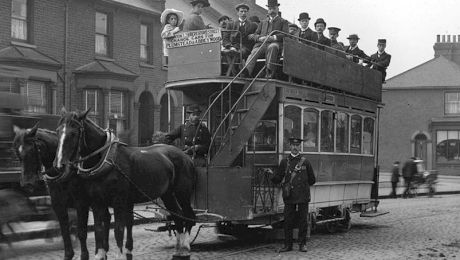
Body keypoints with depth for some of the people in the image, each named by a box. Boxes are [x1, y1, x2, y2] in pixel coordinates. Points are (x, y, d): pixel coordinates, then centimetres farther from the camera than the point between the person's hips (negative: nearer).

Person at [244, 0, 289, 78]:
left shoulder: (283, 22, 23)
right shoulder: (263, 22, 33)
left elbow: (286, 35, 4)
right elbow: (253, 35, 24)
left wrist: (273, 37, -14)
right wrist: (260, 38, -2)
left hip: (275, 43, -3)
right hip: (261, 44, 3)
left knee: (272, 47, -40)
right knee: (254, 53, -30)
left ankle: (270, 71, -46)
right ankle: (245, 72, -50)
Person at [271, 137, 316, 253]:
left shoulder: (305, 162, 5)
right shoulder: (284, 162, 6)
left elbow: (312, 180, 12)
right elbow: (278, 179, 5)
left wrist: (304, 185, 10)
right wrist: (271, 176, -10)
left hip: (303, 196, 0)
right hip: (289, 196, 1)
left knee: (303, 221, 3)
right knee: (288, 221, 3)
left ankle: (302, 244, 12)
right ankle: (288, 245, 12)